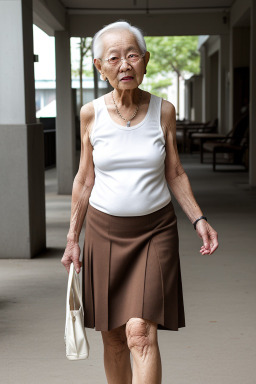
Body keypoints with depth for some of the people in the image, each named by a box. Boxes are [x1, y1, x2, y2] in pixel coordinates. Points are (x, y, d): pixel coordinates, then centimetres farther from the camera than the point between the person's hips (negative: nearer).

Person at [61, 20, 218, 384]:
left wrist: (198, 218, -7)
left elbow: (174, 173, 6)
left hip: (154, 231, -1)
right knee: (113, 338, 8)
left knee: (141, 334, -13)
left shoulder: (163, 111, -3)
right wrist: (72, 238, 6)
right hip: (104, 231, 1)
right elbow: (85, 179, 6)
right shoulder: (91, 113, -2)